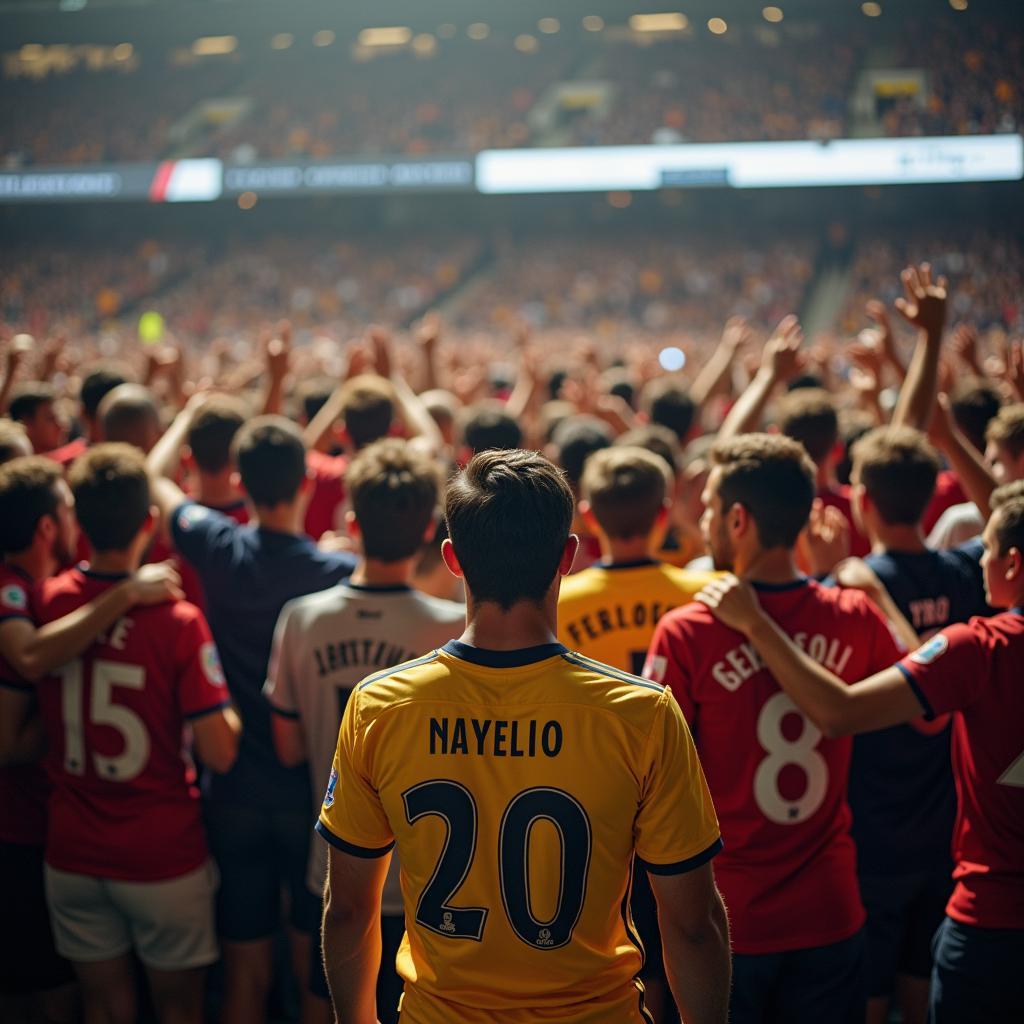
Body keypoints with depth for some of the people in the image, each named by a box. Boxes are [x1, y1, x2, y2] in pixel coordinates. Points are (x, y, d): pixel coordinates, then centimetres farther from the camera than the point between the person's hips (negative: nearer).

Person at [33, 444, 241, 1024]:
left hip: (72, 854, 3)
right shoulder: (177, 622, -20)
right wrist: (229, 707, 0)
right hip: (164, 858, -3)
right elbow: (220, 754, -20)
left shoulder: (43, 603, -8)